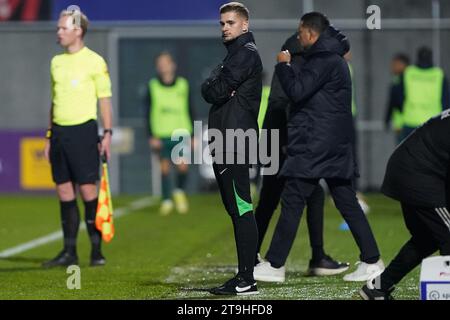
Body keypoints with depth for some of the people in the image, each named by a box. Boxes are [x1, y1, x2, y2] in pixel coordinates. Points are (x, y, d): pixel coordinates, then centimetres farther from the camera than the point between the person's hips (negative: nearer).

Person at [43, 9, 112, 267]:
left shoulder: (95, 62, -3)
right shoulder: (57, 62, 15)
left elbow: (105, 100, -3)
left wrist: (108, 134, -10)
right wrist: (50, 136, 17)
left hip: (83, 130, -6)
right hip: (59, 132, 6)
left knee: (88, 190, -6)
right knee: (64, 192, 4)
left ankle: (97, 251, 1)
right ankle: (69, 252, 8)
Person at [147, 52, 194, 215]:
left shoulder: (183, 85, 7)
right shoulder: (153, 86, 4)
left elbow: (190, 111, 12)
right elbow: (149, 114, 5)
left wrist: (193, 135, 8)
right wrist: (151, 136, -2)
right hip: (161, 134, 0)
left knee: (183, 166, -10)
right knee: (165, 167, 2)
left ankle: (180, 191, 17)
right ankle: (166, 200, 14)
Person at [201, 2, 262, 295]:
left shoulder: (246, 53, -9)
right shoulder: (236, 53, 24)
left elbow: (214, 92, -15)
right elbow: (208, 90, 19)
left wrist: (214, 88, 5)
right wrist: (217, 89, -1)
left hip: (235, 142, -10)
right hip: (227, 143, 10)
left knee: (241, 210, -11)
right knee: (237, 210, 12)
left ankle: (246, 280, -13)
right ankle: (244, 276, 16)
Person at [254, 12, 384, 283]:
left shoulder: (324, 60, -13)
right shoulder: (335, 59, 18)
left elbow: (297, 91, -18)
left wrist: (284, 65, -4)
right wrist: (289, 67, 14)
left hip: (315, 145, -10)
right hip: (336, 145, 10)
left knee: (292, 200, -5)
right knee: (346, 202, 8)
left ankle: (275, 264, -1)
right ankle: (372, 261, 5)